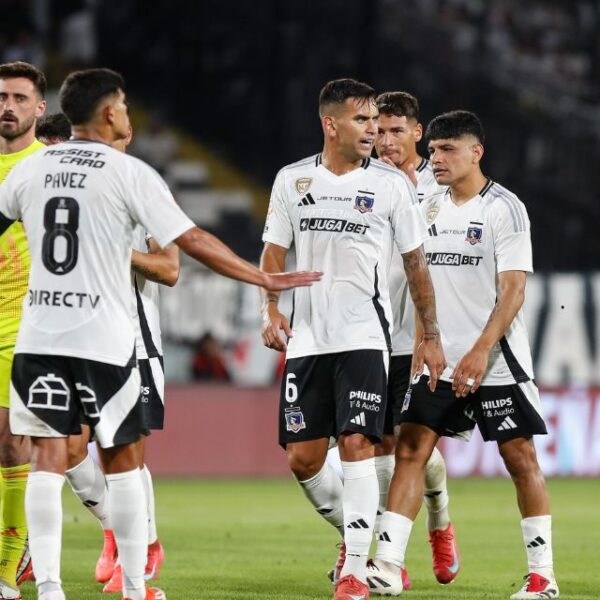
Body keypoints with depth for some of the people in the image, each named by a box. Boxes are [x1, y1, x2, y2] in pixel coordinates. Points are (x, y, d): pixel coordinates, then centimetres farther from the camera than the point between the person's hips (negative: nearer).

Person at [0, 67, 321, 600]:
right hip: (104, 339, -3)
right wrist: (264, 279, -3)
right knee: (122, 460, 9)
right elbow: (192, 241, -10)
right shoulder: (129, 173, -6)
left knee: (48, 457, 3)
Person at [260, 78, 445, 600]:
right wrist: (271, 310, -3)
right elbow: (274, 252, 13)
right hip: (306, 339, 3)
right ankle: (354, 533, 28)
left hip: (364, 336, -3)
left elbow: (416, 264, 7)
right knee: (302, 458, 2)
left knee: (357, 445, -15)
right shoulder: (292, 180, 6)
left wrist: (431, 336, 7)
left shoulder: (391, 183, 1)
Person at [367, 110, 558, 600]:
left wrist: (481, 351, -22)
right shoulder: (430, 209, 10)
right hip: (441, 359, 6)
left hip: (496, 358, -6)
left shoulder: (504, 208, -9)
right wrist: (420, 341, 10)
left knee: (520, 457, -2)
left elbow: (514, 289, -14)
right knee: (411, 450, -4)